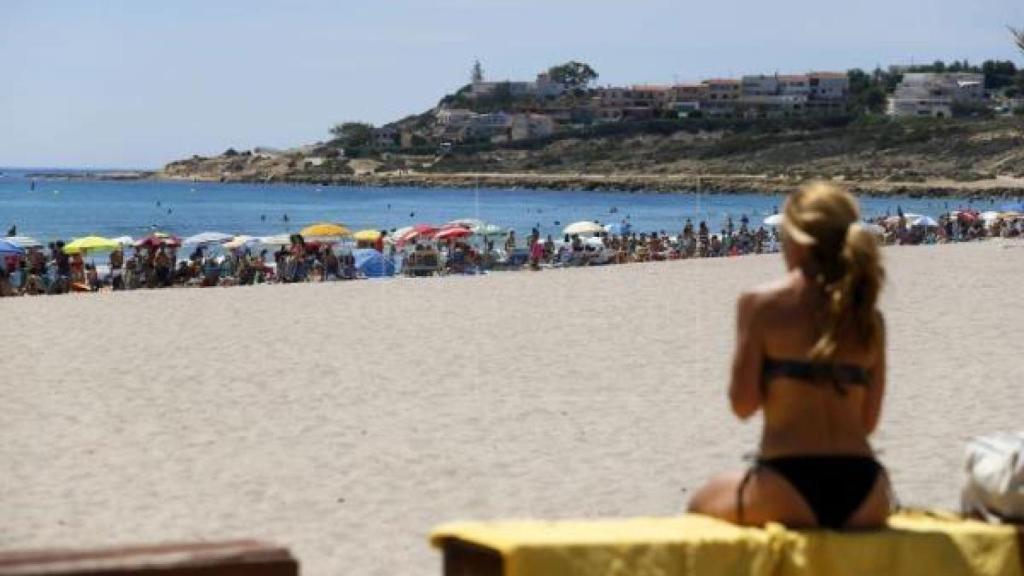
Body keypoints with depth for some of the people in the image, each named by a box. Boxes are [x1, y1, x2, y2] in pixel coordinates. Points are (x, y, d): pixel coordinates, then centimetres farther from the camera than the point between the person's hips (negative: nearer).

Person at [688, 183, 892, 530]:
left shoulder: (760, 304, -3)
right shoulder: (869, 317, 8)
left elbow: (743, 404, -3)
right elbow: (869, 420, 11)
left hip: (789, 495, -4)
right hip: (864, 502, 4)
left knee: (701, 504, 26)